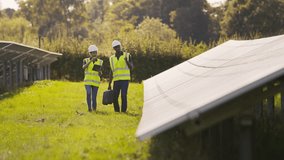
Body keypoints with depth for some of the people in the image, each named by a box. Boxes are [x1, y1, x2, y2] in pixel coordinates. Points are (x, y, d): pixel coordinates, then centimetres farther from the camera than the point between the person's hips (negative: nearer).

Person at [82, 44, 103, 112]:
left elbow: (100, 74, 6)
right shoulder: (86, 60, 3)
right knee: (88, 93, -23)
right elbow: (84, 67, -19)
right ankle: (89, 107, -8)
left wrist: (99, 71, -17)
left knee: (94, 97, -3)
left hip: (96, 82, 1)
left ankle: (94, 108, 15)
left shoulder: (100, 62, 7)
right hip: (88, 81, -1)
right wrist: (91, 60, -28)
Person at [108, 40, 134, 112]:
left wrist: (127, 61, -23)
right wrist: (109, 84, 10)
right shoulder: (112, 58, 11)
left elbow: (131, 67, -3)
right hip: (116, 80, 3)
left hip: (125, 79, -3)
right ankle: (117, 111, 12)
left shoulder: (127, 55, 2)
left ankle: (123, 111, -5)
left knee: (123, 95, -13)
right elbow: (111, 72, 15)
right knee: (115, 97, -1)